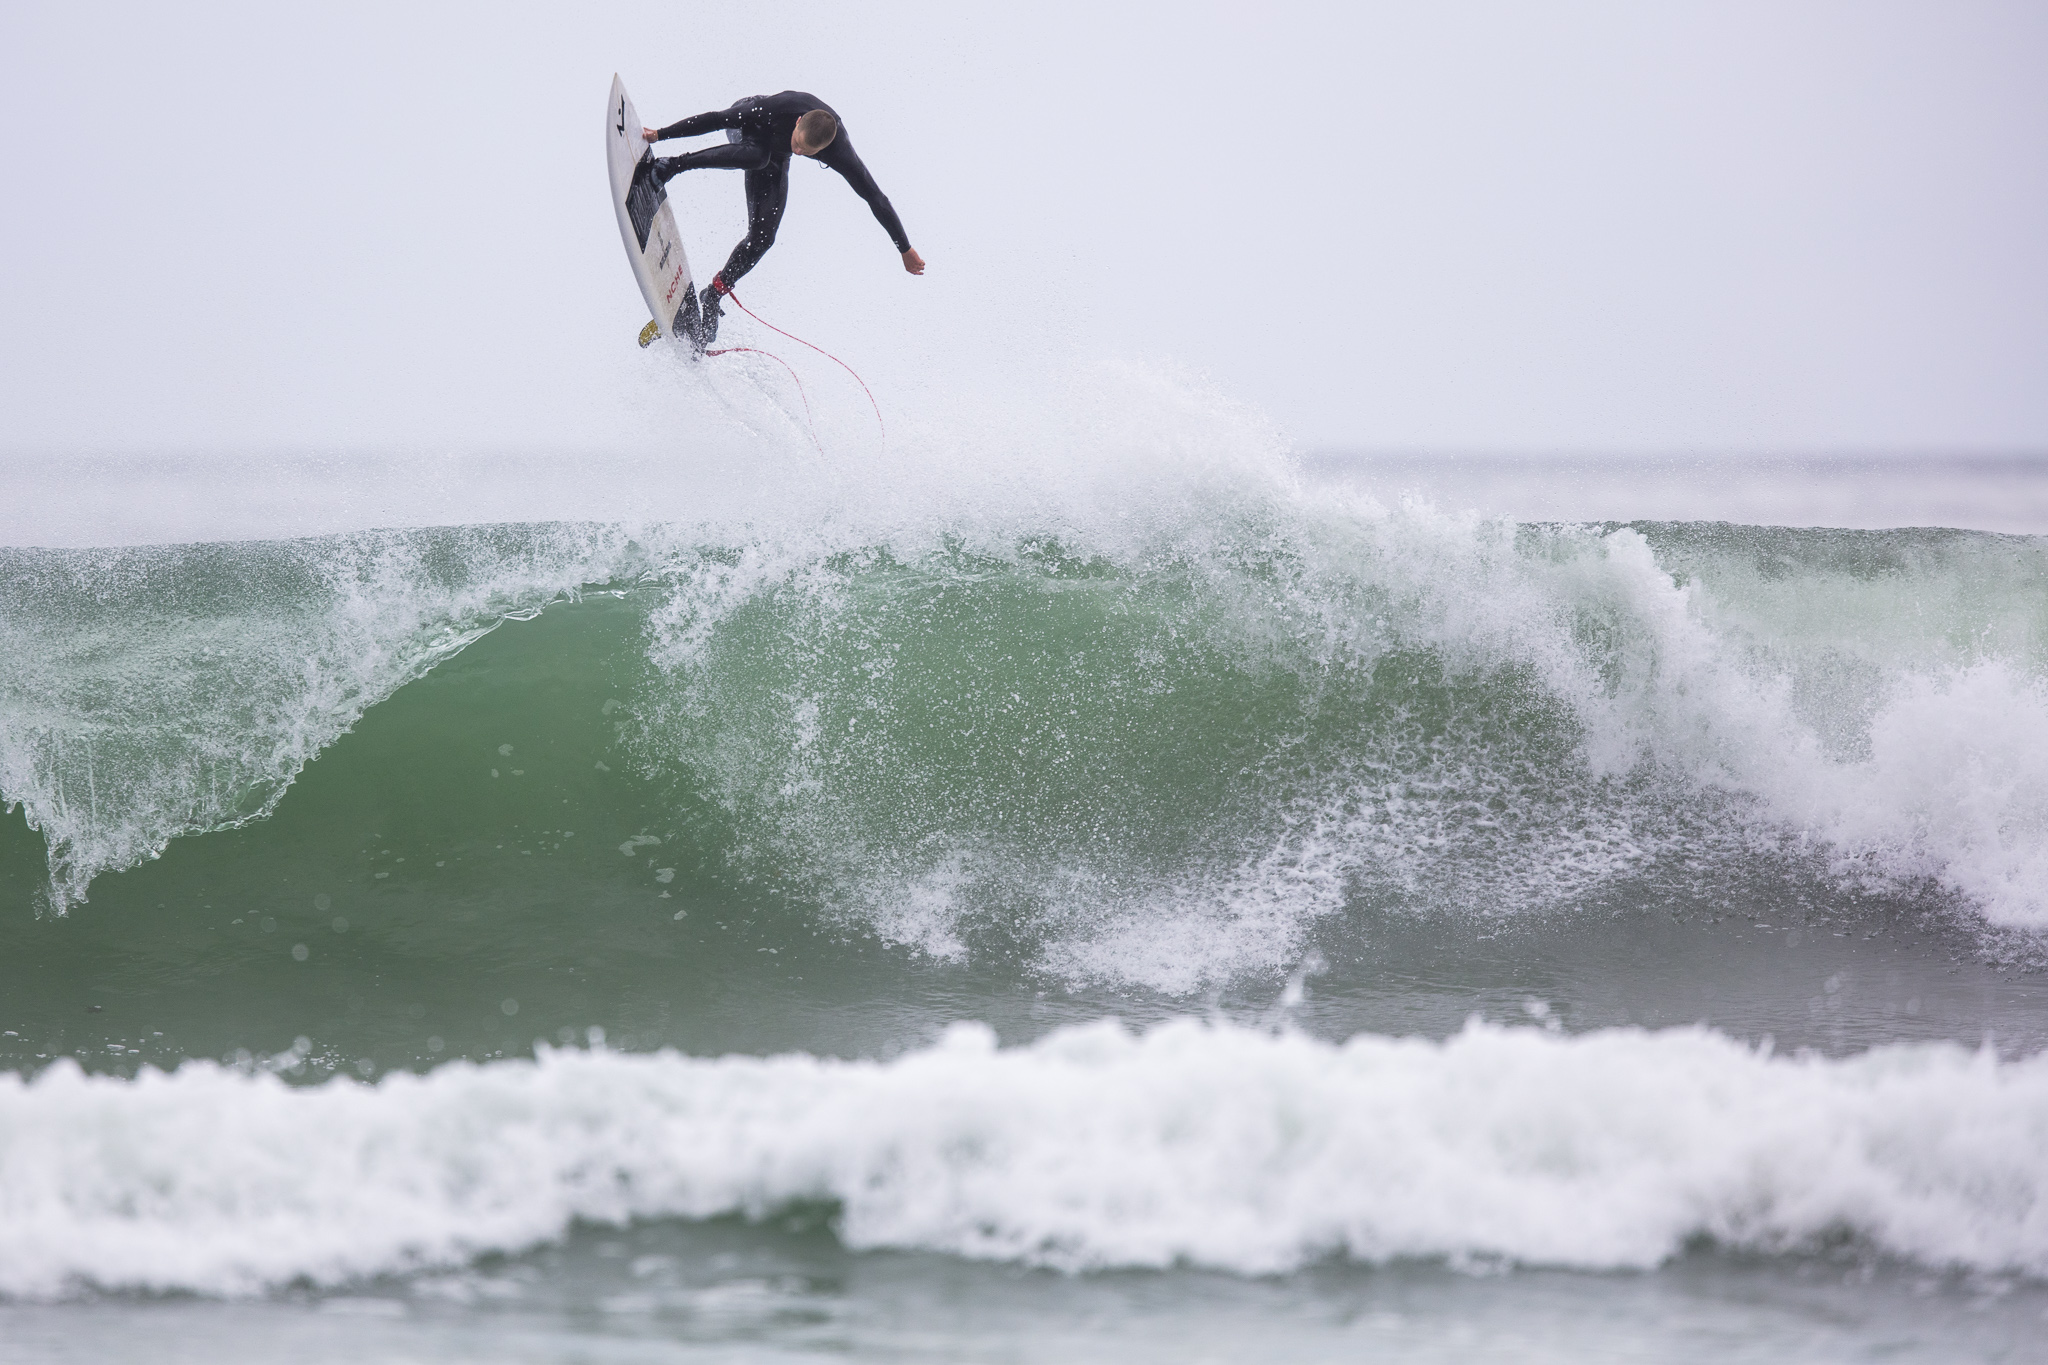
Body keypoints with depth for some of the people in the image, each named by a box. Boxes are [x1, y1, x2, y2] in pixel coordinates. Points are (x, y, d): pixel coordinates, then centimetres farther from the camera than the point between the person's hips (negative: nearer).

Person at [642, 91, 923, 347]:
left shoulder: (839, 153, -36)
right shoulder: (778, 108, -42)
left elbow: (875, 198, -27)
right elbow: (717, 119, -33)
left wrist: (906, 250, -21)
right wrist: (660, 134, -30)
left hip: (774, 157, 3)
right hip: (744, 129, -3)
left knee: (762, 236, -14)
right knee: (756, 156, -41)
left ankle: (713, 295, 4)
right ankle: (672, 165, -28)